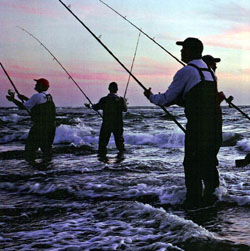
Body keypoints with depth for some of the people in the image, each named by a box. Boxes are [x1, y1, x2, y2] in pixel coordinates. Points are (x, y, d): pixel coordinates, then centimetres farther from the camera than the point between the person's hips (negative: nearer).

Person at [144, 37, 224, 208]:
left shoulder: (186, 72, -7)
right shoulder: (210, 72, 17)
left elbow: (167, 99, -1)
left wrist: (151, 96, 17)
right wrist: (176, 99, 28)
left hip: (197, 126, -8)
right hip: (215, 124, 8)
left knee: (192, 164, -1)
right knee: (209, 161, 16)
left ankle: (194, 200, 0)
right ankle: (211, 194, 21)